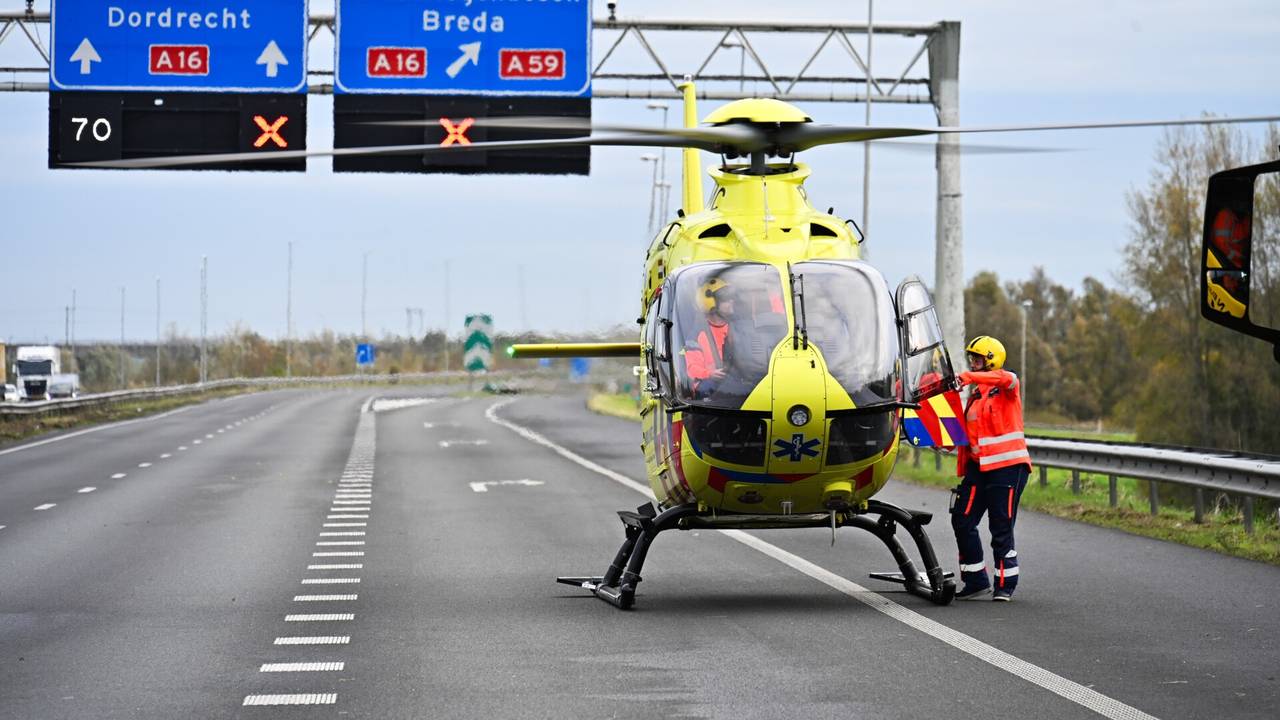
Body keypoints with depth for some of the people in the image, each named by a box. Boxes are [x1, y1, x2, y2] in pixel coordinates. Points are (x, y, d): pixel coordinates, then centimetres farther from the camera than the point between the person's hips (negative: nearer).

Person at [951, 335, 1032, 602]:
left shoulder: (1007, 386, -3)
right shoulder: (975, 395, 20)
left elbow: (1007, 378, -28)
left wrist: (969, 377, -35)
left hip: (1008, 466, -8)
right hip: (979, 466, 8)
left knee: (1001, 528, -4)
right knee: (962, 520, 1)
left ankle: (1005, 584, 9)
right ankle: (976, 581, 9)